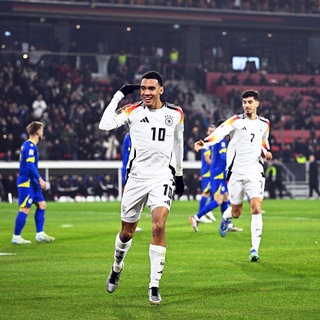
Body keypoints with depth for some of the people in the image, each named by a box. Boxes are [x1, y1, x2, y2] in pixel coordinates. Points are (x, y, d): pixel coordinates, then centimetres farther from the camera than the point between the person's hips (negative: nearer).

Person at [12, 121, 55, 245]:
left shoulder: (30, 145, 17)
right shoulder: (30, 146, -15)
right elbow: (30, 164, -22)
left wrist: (38, 181, 24)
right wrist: (40, 179, -21)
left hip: (32, 182, 10)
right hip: (26, 182, -10)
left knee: (42, 205, 9)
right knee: (25, 209, -8)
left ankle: (40, 234, 10)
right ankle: (16, 237, -3)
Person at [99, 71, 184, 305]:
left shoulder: (175, 114, 5)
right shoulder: (133, 111, -3)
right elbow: (105, 125, -19)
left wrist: (179, 174, 23)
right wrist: (119, 95, -15)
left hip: (163, 177, 0)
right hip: (137, 177, 0)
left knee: (159, 226, -20)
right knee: (127, 232, 10)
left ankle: (154, 286, -14)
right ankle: (117, 267, 42)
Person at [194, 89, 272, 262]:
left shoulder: (264, 124, 9)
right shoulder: (236, 121, -4)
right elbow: (219, 133, -20)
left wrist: (265, 152, 5)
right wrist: (204, 143, -38)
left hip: (255, 172, 2)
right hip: (236, 172, -2)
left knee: (256, 209, -14)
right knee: (236, 212, 8)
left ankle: (255, 249, -10)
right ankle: (225, 217, 47)